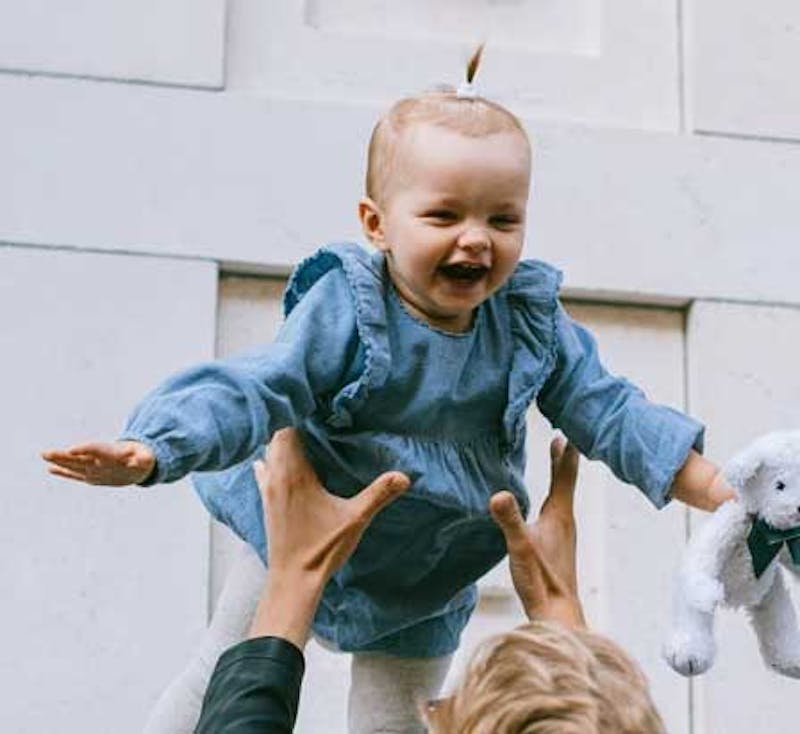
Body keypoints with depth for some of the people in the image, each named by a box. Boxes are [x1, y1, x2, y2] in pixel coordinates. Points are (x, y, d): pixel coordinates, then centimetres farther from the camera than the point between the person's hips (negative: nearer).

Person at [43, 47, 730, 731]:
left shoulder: (534, 325, -13)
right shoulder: (344, 312, -27)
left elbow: (610, 412, -5)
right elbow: (250, 391, -33)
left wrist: (722, 495, -10)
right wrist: (151, 451, -50)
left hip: (425, 597, 4)